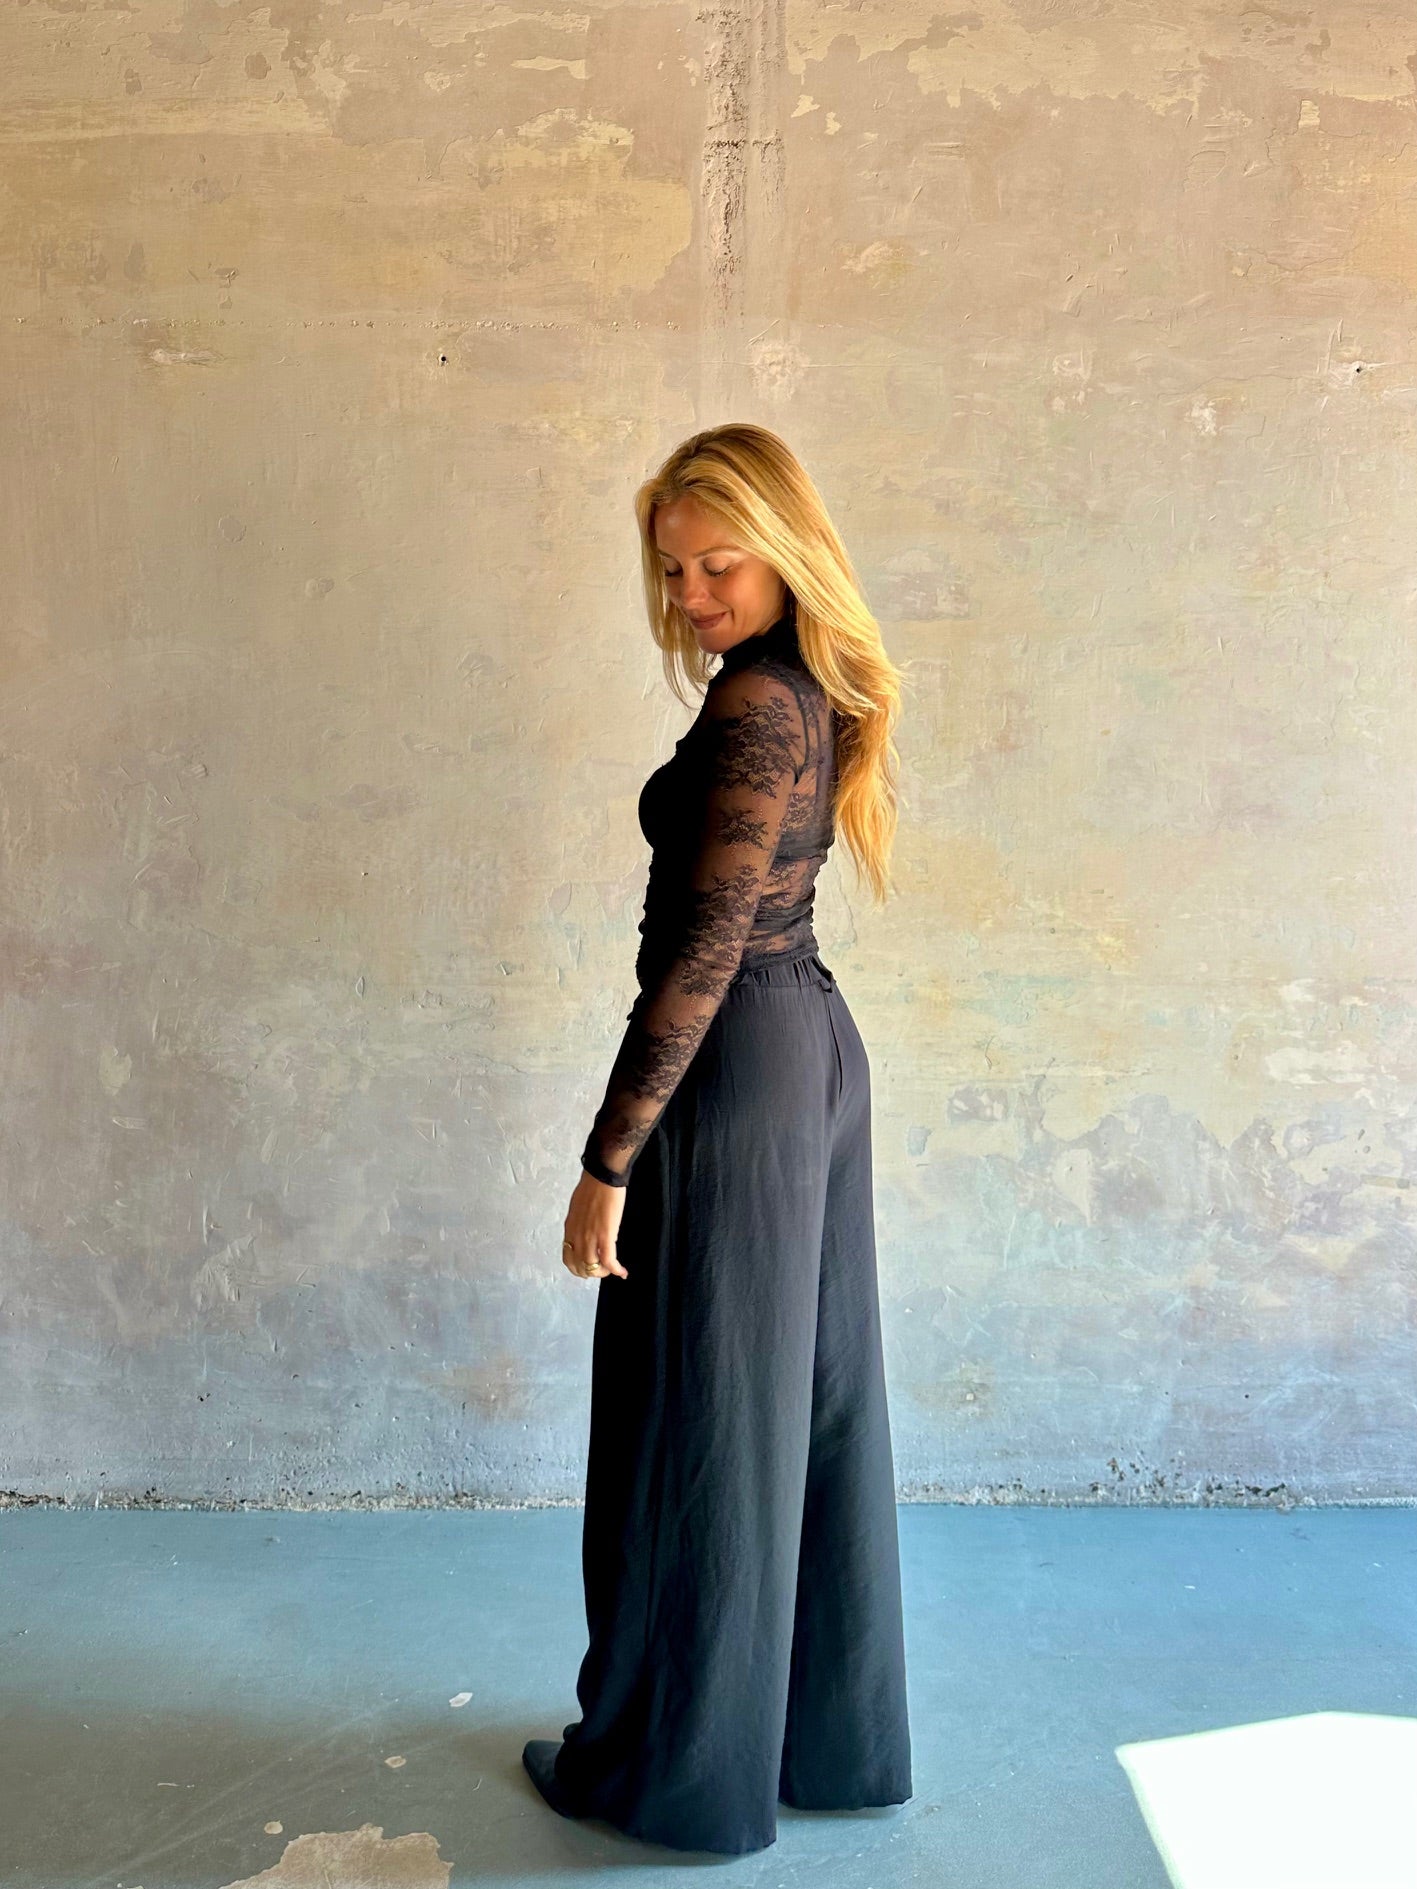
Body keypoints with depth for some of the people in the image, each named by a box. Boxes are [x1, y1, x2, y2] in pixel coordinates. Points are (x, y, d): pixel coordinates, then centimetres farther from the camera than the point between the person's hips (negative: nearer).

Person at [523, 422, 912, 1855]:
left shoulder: (754, 708, -18)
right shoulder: (817, 697, 11)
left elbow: (704, 947, -23)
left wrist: (607, 1160, -20)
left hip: (733, 1073, -10)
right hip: (819, 1050, 10)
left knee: (696, 1423, 4)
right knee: (810, 1397, 17)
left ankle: (678, 1763, 23)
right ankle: (832, 1735, 34)